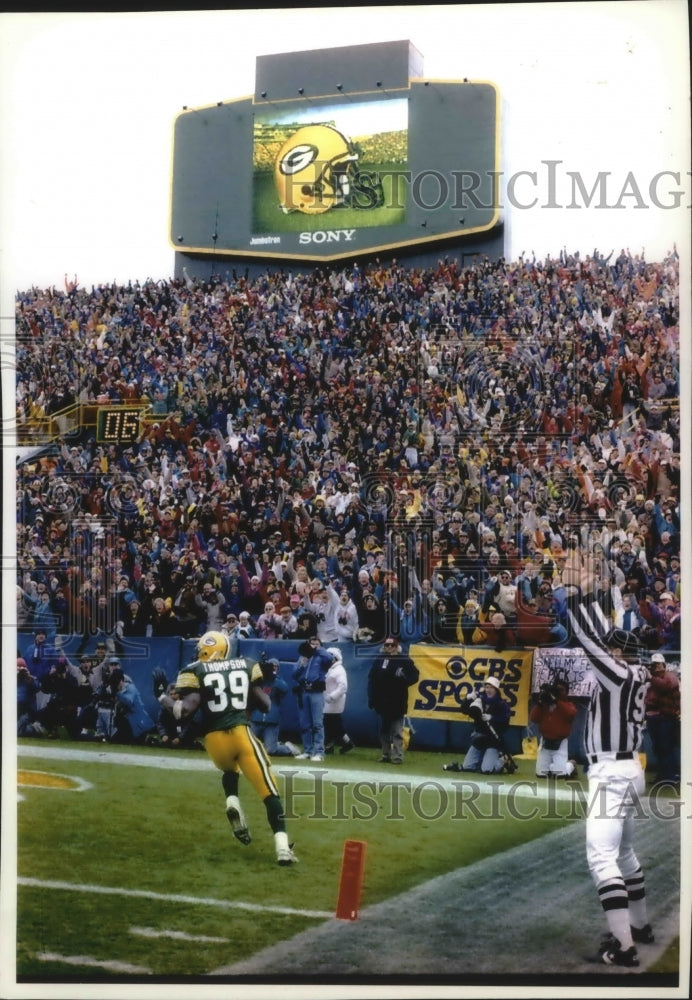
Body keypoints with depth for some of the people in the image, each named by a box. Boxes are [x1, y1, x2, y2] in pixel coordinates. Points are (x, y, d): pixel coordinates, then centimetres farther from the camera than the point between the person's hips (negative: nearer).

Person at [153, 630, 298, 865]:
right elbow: (264, 704, 14)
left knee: (229, 770, 35)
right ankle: (282, 847, -17)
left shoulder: (195, 672, 4)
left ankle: (233, 803, 5)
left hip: (214, 739, 0)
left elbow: (186, 709, -7)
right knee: (270, 792, -1)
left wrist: (161, 696, 7)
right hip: (242, 733, 0)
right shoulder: (246, 666, 14)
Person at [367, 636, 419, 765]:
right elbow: (372, 680, 7)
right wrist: (371, 699, 1)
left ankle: (397, 756, -6)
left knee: (397, 731, -6)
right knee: (384, 730, 12)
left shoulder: (404, 660, -3)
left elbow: (414, 675, -2)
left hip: (398, 703, -5)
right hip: (383, 703, 5)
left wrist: (404, 680, -22)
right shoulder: (379, 660, 7)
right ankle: (386, 755, 20)